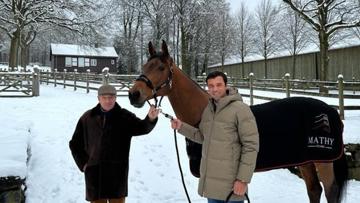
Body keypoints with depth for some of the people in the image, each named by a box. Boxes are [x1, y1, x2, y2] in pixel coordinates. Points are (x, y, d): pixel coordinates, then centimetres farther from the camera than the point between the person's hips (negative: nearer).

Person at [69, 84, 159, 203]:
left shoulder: (125, 117, -4)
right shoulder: (87, 118, 1)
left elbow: (142, 127, -23)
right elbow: (75, 143, 10)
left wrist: (151, 119, -45)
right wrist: (83, 163, 1)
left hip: (117, 172, -1)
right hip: (94, 173, 2)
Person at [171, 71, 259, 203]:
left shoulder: (240, 109, -14)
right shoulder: (207, 109, 7)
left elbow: (251, 146, -16)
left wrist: (243, 179, -18)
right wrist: (182, 127, 6)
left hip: (230, 183, -7)